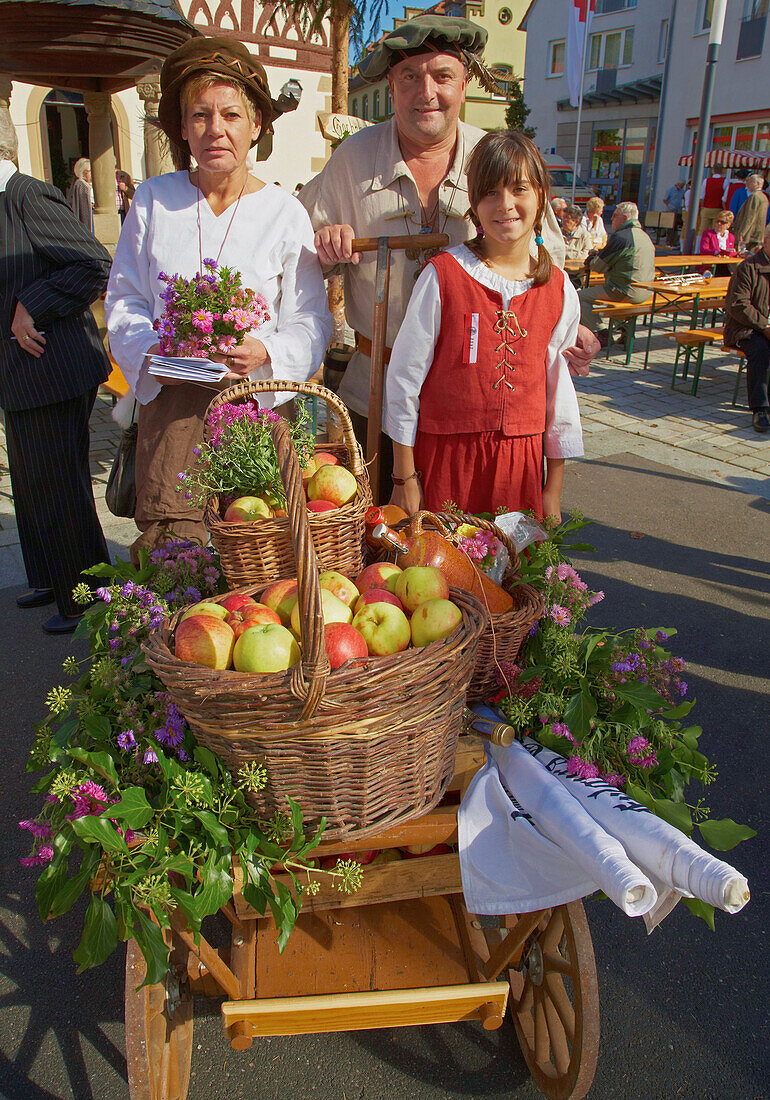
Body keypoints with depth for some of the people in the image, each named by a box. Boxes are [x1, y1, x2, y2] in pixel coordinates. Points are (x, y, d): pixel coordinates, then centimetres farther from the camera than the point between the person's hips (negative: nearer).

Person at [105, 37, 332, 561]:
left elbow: (311, 320, 1)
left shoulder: (285, 212, 5)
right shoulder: (153, 199, 10)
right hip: (171, 397, 2)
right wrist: (149, 350, -7)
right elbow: (124, 298, 13)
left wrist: (265, 353, -18)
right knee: (170, 543, -4)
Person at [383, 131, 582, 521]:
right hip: (446, 455, -2)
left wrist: (553, 489, 11)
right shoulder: (443, 274, -7)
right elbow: (404, 376, -4)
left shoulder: (558, 290, 4)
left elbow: (559, 388, 10)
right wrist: (404, 477, -4)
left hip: (521, 459, 3)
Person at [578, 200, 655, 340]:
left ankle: (602, 334, -5)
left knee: (580, 296, -2)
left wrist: (590, 259, 11)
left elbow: (598, 266, -12)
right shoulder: (645, 236, 15)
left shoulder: (620, 237, -16)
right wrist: (597, 254, 15)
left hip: (627, 293, -10)